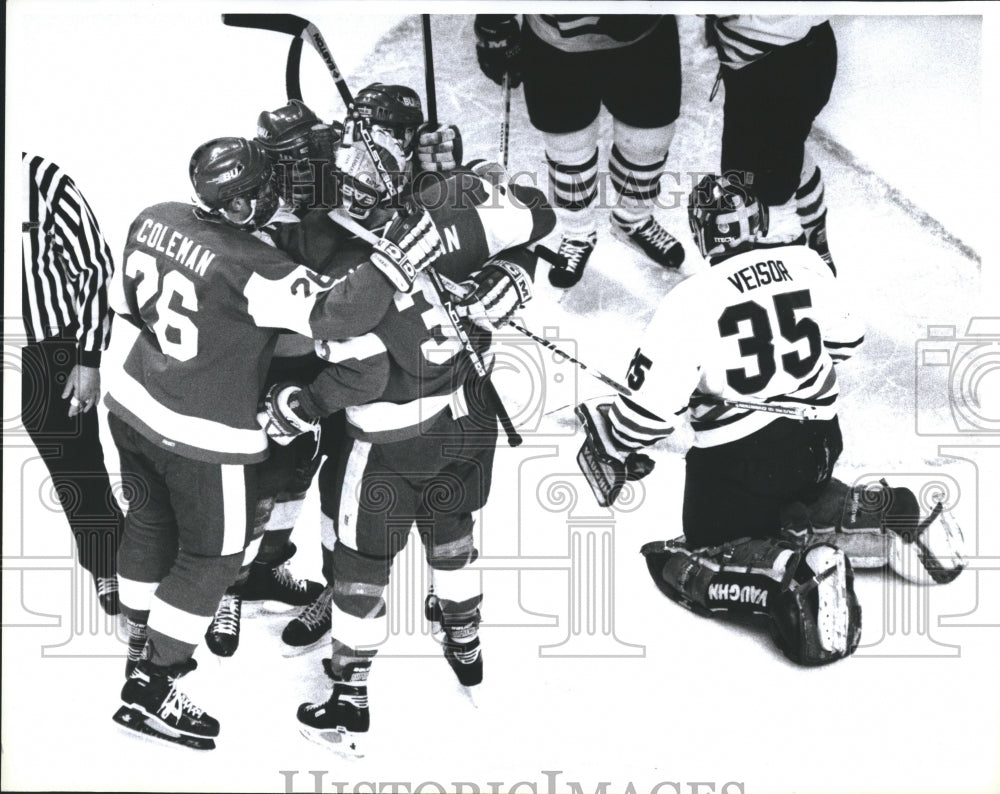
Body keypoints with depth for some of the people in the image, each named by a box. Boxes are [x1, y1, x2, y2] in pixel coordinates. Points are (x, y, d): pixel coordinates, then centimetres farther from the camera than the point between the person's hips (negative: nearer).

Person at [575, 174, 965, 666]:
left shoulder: (691, 301, -16)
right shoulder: (805, 263, 0)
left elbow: (653, 402, -14)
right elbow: (844, 340, 13)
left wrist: (614, 447, 4)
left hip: (736, 460, -6)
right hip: (818, 442, 6)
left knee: (690, 567, 8)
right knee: (795, 501, 35)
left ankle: (793, 577, -22)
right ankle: (886, 517, 7)